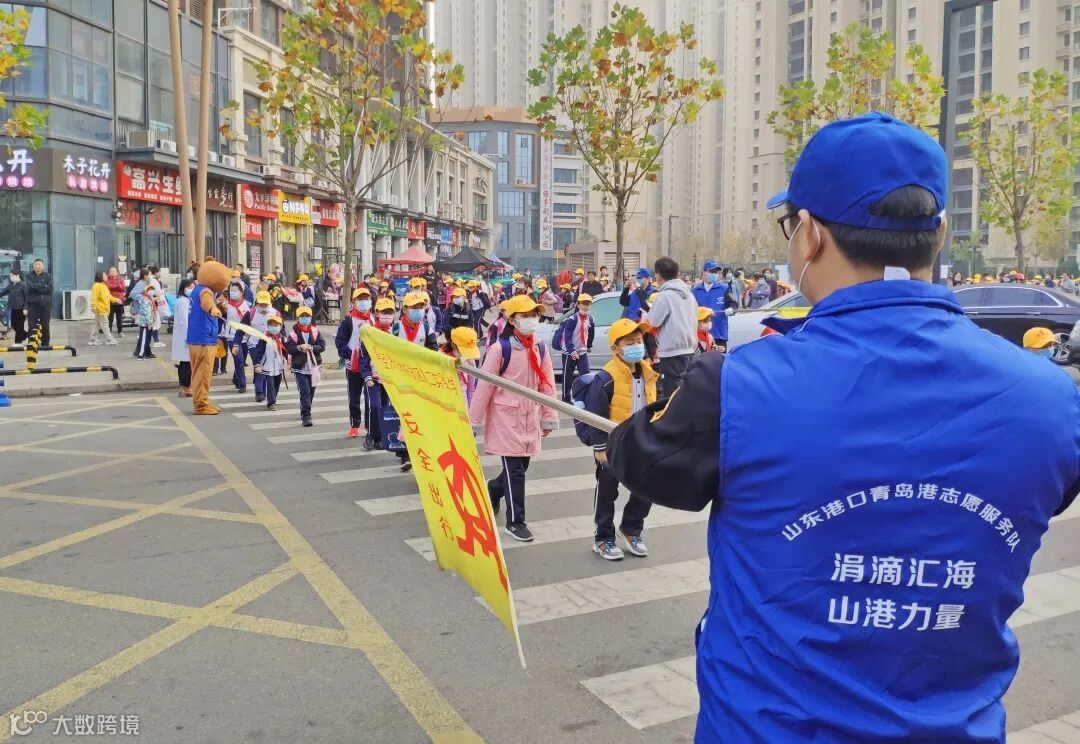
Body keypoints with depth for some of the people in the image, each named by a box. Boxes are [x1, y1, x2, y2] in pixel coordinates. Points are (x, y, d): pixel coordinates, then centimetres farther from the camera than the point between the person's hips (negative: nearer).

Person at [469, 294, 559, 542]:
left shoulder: (540, 349, 4)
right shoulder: (500, 349, -13)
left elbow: (547, 385, 8)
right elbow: (484, 386, -10)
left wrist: (549, 418, 7)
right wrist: (474, 421, -7)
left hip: (530, 419, 6)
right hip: (506, 418, -6)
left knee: (521, 466, 14)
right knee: (515, 470, -5)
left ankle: (493, 490, 43)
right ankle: (515, 522, 8)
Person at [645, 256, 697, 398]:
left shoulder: (664, 295, -11)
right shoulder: (689, 293, 12)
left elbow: (652, 323, -8)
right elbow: (693, 319, 14)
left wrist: (644, 314, 11)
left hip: (672, 351, -8)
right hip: (689, 349, 8)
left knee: (671, 393, -5)